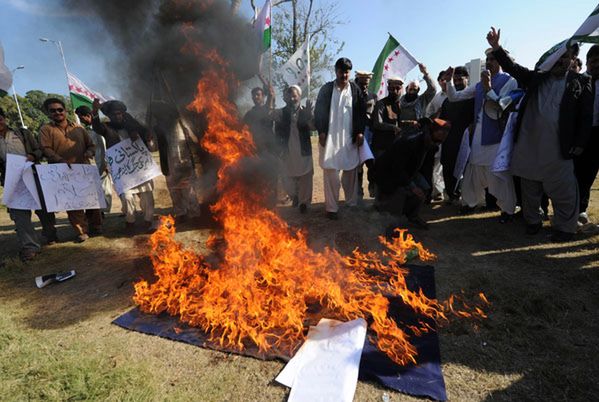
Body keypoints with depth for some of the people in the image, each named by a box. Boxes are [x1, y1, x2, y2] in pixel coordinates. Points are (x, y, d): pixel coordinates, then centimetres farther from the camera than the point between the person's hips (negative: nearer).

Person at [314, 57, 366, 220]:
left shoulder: (356, 90, 7)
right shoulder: (326, 89, 4)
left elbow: (362, 112, 7)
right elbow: (318, 111, 1)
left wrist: (360, 132, -2)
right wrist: (321, 132, -7)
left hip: (350, 137, 2)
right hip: (330, 136, -1)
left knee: (351, 171, 6)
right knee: (330, 172, -2)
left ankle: (352, 203, 19)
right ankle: (331, 207, 5)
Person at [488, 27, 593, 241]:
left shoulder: (580, 82, 6)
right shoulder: (536, 77, 12)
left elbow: (586, 115, 3)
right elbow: (512, 67, 3)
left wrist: (580, 143, -5)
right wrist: (496, 47, -9)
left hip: (558, 147, -2)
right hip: (528, 143, 2)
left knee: (562, 190, 2)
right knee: (530, 187, 12)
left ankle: (565, 227, 16)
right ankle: (533, 220, 27)